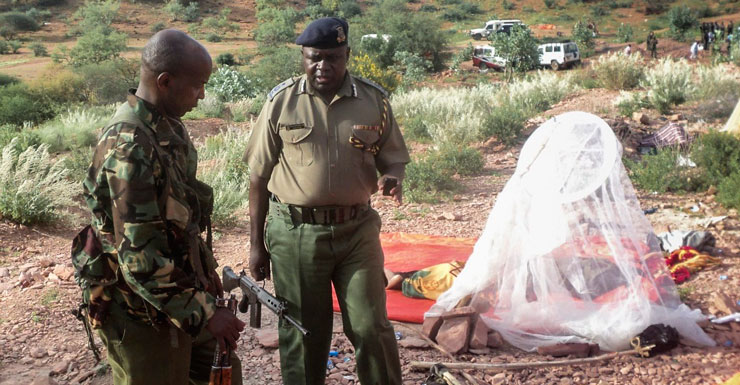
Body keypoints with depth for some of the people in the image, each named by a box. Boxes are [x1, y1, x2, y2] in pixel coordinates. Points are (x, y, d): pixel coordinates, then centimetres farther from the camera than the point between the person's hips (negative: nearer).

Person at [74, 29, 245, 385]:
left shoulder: (169, 125, 3)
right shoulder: (128, 147, -26)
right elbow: (138, 258, -27)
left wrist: (206, 268, 16)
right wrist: (202, 313, -24)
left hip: (181, 288, 9)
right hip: (141, 311, -9)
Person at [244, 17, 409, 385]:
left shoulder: (374, 100, 0)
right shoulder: (281, 101, -2)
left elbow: (394, 159, 10)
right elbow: (259, 176, 2)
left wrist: (392, 177, -16)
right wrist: (256, 243, 3)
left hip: (357, 230, 1)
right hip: (295, 233, 0)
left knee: (371, 327, 3)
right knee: (303, 333, 10)